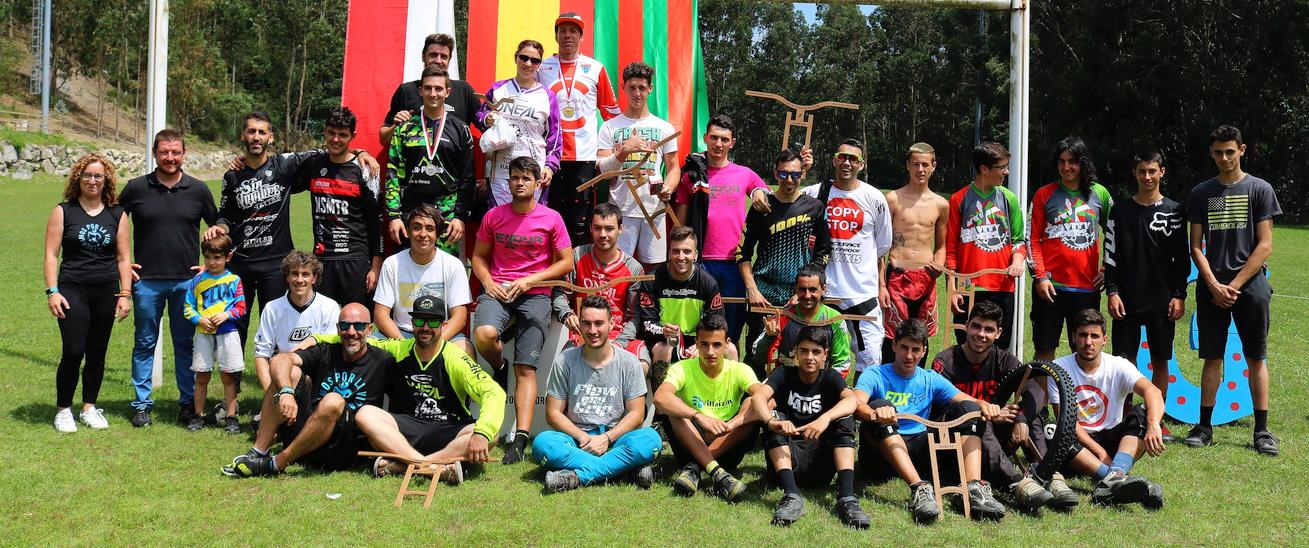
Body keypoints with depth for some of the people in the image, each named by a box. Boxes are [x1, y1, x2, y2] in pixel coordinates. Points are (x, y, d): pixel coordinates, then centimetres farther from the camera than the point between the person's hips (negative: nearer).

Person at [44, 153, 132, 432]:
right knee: (73, 352, -8)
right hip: (73, 291, -3)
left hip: (106, 293, 3)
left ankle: (90, 407, 22)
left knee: (97, 354, 8)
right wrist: (52, 291, -9)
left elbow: (124, 258, 9)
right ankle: (63, 410, 7)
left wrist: (125, 294, 3)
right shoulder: (63, 212, 1)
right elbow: (51, 254, -1)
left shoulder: (117, 214, 7)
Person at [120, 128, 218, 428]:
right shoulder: (136, 188, 0)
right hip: (146, 280, 0)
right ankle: (142, 404, 16)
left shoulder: (198, 190, 2)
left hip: (186, 280, 0)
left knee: (185, 344, 7)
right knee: (145, 344, 7)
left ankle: (188, 403, 16)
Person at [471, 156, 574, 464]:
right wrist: (488, 282, -4)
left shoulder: (551, 219, 3)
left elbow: (566, 262, 5)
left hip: (535, 293, -1)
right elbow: (478, 256, 16)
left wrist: (529, 280, -7)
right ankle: (500, 369, 5)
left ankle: (520, 438, -18)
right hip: (498, 289, 1)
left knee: (526, 369, -12)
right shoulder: (494, 217, 8)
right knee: (483, 336, -31)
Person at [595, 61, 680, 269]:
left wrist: (668, 187, -8)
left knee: (652, 267, 3)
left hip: (654, 209, 2)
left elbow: (673, 167, 14)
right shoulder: (610, 127, 6)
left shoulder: (664, 127, 12)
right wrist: (624, 150, -16)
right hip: (621, 210, -2)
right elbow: (601, 169, -1)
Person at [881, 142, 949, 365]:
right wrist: (881, 285, -7)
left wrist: (938, 265, -2)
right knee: (893, 339, -5)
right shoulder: (893, 199, 0)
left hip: (927, 279, 3)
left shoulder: (941, 205, 9)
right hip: (898, 277, -3)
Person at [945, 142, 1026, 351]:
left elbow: (1018, 240, 14)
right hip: (969, 289, -2)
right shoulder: (960, 200, 1)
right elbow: (951, 249, 2)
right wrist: (952, 289, -3)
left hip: (1003, 287, 2)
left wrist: (1018, 259, -8)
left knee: (1000, 349, 5)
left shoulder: (1009, 198, 8)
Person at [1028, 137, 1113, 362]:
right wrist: (1040, 276, -8)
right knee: (1045, 350, 1)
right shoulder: (1045, 195, 4)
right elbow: (1033, 239, 2)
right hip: (1051, 286, -1)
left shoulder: (1099, 194, 8)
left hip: (1087, 286, 2)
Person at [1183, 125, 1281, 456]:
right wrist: (1215, 285, -6)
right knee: (1212, 357, 5)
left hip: (1250, 286, -2)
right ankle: (1205, 426, 11)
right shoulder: (1201, 193, 9)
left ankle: (1262, 430, 6)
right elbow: (1196, 246, 7)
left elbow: (1264, 246, -2)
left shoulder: (1259, 189, 3)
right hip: (1211, 288, 2)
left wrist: (1234, 285, -9)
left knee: (1256, 358, 1)